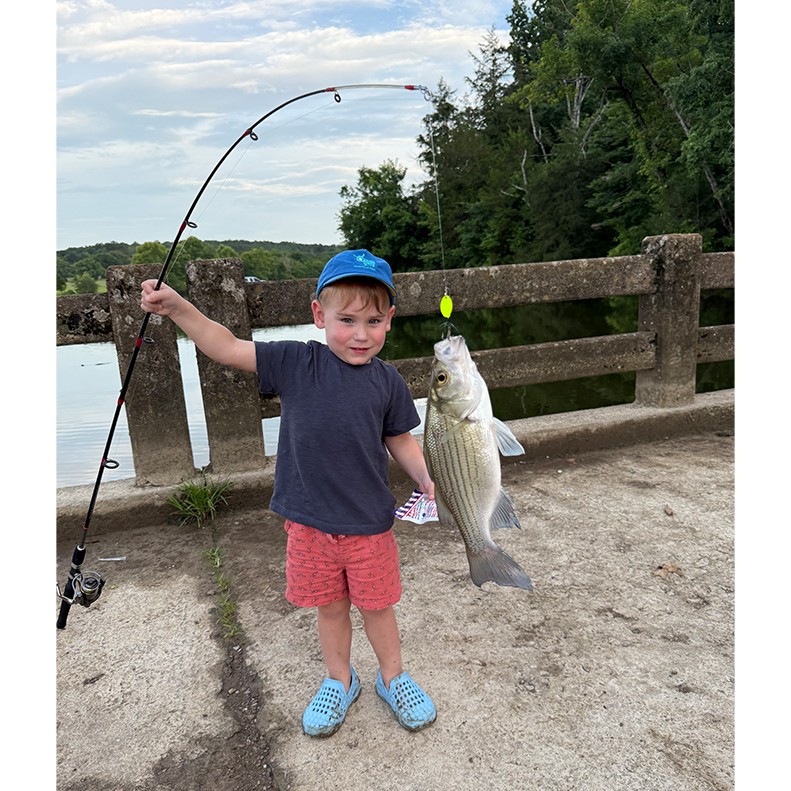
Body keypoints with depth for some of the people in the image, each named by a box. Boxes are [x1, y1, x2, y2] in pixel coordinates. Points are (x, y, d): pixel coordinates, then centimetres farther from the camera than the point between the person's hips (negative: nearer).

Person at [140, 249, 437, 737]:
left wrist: (427, 478, -9)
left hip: (369, 525, 0)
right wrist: (177, 307, -20)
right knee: (330, 607, 20)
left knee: (377, 606, 17)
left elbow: (400, 440, 5)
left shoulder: (387, 382, -7)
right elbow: (228, 348, -11)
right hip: (310, 523, 0)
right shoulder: (296, 363, -11)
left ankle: (393, 677, 45)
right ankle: (339, 681, 46)